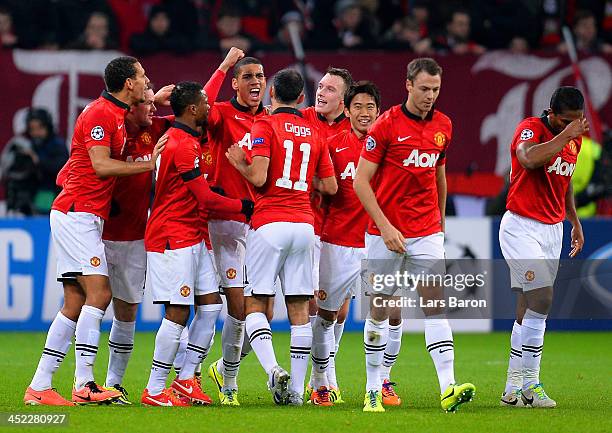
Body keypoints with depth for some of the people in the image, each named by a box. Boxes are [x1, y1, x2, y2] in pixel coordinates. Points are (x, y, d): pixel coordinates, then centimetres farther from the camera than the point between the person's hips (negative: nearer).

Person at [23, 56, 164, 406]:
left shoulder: (115, 114, 15)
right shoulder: (100, 114, -12)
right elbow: (101, 165, -19)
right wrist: (149, 164, -16)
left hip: (86, 217, 10)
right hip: (78, 214, -10)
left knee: (75, 304, 7)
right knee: (99, 292, -15)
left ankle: (39, 386, 7)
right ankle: (84, 384, -19)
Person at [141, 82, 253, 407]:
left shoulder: (177, 136, 10)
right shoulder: (183, 146, -18)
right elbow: (206, 200, -17)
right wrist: (243, 206, -5)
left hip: (191, 238, 10)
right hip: (173, 238, -10)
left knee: (210, 305, 8)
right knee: (178, 312, -9)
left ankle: (186, 378, 11)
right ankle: (155, 390, -4)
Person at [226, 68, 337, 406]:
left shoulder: (265, 126, -4)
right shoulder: (314, 133, 12)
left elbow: (259, 177, -14)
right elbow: (330, 186, 13)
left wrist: (239, 163, 5)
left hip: (269, 223, -4)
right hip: (304, 224, 4)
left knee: (255, 303, 2)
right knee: (299, 310, 5)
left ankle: (273, 370, -20)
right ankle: (296, 389, 3)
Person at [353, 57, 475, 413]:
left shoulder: (443, 126, 6)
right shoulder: (387, 125, -9)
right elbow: (361, 180, -10)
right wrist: (385, 226, -16)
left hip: (427, 233, 4)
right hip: (386, 233, -3)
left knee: (436, 304, -8)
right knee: (380, 309, 4)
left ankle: (449, 388, -16)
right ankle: (373, 390, 14)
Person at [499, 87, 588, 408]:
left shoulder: (575, 138, 12)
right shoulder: (531, 128, -13)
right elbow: (528, 159, -35)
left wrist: (575, 221, 27)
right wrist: (566, 135, -29)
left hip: (552, 230, 8)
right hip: (521, 227, -8)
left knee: (528, 307, 6)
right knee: (542, 298, -19)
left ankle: (514, 388, 7)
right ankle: (530, 384, -14)